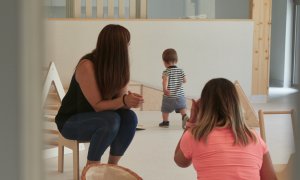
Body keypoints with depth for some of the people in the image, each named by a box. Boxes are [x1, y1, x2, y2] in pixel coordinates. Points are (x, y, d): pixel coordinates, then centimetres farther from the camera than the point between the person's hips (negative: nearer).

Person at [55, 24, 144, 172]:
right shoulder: (87, 66, -26)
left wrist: (130, 100, -33)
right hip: (70, 121, -6)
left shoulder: (118, 66, -6)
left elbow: (122, 96, -9)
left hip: (95, 118, 6)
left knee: (129, 117, -21)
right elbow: (97, 105, -27)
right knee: (111, 120, -33)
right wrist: (123, 101, -42)